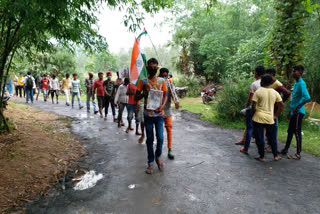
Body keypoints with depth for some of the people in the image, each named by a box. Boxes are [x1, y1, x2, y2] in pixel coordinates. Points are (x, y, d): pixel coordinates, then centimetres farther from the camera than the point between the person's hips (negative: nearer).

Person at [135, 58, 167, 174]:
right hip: (148, 114, -1)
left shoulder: (162, 81, 4)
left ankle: (158, 157, 30)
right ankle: (150, 162, 23)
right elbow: (136, 97, 3)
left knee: (160, 138, 3)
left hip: (159, 114, 1)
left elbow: (165, 95, 9)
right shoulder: (143, 81, 0)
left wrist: (162, 106, -10)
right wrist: (143, 94, -18)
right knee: (150, 139, 8)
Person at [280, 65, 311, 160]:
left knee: (297, 132, -3)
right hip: (293, 112, 9)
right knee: (290, 131, 15)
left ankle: (298, 153, 7)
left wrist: (297, 107, -21)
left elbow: (307, 97, -30)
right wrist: (290, 111, 23)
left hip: (298, 112, -9)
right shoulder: (295, 84, 15)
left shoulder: (301, 84, -15)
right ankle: (285, 149, 25)